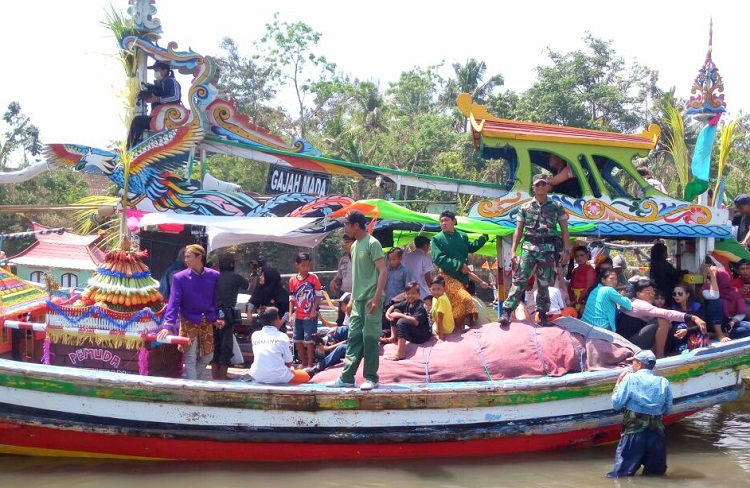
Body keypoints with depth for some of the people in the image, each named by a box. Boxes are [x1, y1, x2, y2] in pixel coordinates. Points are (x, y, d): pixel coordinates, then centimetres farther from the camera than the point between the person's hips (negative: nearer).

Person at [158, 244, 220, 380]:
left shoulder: (214, 276, -4)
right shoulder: (179, 277, -11)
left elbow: (216, 300, 7)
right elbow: (174, 302, -16)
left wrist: (215, 318, 2)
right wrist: (168, 325, -26)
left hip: (207, 322, 3)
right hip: (188, 322, -3)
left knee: (208, 356, 11)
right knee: (190, 359, -2)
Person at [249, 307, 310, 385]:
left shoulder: (255, 335, 8)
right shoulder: (282, 336, -2)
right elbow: (288, 363, 2)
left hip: (257, 377, 4)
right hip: (278, 378, -3)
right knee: (305, 376, 20)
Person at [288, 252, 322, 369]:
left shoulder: (314, 278, -7)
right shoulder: (292, 280, 1)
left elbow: (318, 295, -4)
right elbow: (292, 298, 5)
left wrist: (313, 310, -13)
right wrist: (290, 314, 0)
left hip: (310, 315, -4)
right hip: (298, 316, 4)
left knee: (308, 339, -4)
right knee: (298, 340, 10)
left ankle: (310, 364, 7)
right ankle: (303, 363, 24)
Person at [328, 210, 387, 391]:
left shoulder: (372, 243, -10)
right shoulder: (354, 245, 14)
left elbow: (383, 271, -14)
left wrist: (376, 297, -21)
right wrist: (352, 299, 19)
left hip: (371, 300, -8)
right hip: (358, 301, 8)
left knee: (370, 338, -5)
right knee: (354, 338, 8)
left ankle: (371, 378, 4)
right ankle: (347, 378, 12)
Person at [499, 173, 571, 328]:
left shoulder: (557, 207, 8)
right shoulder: (525, 208, 9)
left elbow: (564, 229, 8)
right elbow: (518, 230, 10)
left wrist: (566, 250, -2)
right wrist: (513, 251, 1)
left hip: (548, 249, 0)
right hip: (528, 247, 0)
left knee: (544, 283, 5)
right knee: (519, 279, -10)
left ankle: (542, 314, 12)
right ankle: (506, 312, -15)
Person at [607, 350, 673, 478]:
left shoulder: (630, 378, -4)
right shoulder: (664, 382, 5)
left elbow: (616, 404, -4)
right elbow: (667, 410, 10)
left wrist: (618, 383, 9)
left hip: (634, 433, -3)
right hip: (657, 434, 4)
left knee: (619, 476, -5)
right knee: (657, 474, 19)